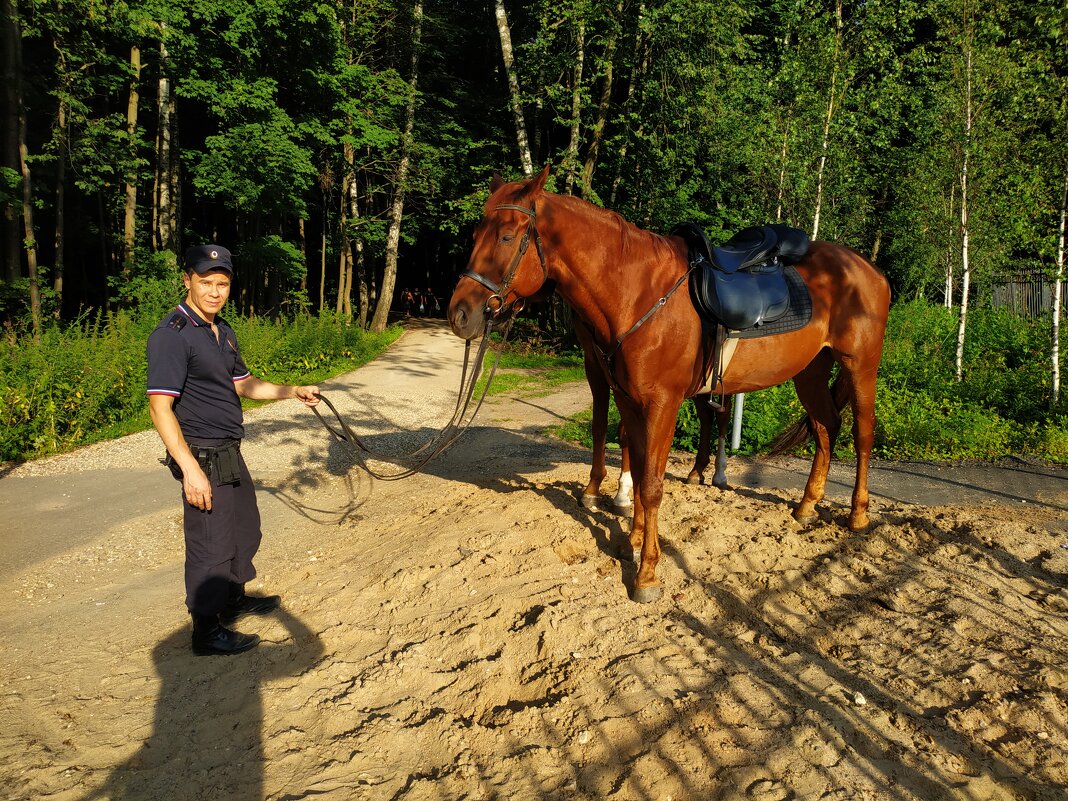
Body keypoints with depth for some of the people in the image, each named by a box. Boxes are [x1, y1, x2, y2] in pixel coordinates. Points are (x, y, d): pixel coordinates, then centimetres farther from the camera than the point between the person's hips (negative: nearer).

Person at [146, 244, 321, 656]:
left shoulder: (223, 331, 10)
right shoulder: (172, 335, -19)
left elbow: (243, 384, 22)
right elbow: (160, 407, -23)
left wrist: (293, 391, 10)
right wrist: (190, 469, -28)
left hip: (230, 453, 10)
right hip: (203, 457, -10)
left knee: (245, 528, 23)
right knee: (211, 542, 2)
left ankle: (234, 598, 44)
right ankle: (207, 630, 18)